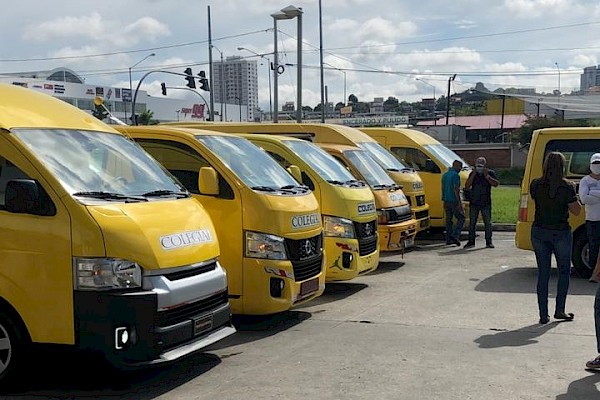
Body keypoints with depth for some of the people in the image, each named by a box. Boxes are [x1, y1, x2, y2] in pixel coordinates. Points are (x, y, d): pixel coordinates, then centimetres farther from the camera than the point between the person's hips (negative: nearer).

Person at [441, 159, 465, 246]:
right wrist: (459, 202, -18)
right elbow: (456, 189, -19)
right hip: (454, 201, -8)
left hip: (447, 201, 8)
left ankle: (449, 239, 10)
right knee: (461, 218, 0)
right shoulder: (455, 175, -12)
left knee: (449, 220, 10)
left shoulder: (445, 175, 15)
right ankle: (455, 236, -10)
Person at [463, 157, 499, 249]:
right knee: (472, 223, 3)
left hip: (486, 203, -2)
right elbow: (467, 186, -2)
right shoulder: (472, 174, 7)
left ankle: (488, 242, 9)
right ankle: (471, 241, 10)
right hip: (473, 202, 2)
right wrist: (473, 175, -10)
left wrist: (487, 176, -14)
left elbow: (496, 184, -9)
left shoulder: (490, 172, 3)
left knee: (488, 222, 1)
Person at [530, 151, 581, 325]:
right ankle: (559, 310, 15)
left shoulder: (535, 185, -5)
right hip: (561, 233, -3)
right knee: (564, 271, 15)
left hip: (539, 232, 3)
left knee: (543, 273, 8)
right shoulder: (567, 187, -13)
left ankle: (543, 314, 8)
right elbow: (576, 211, -6)